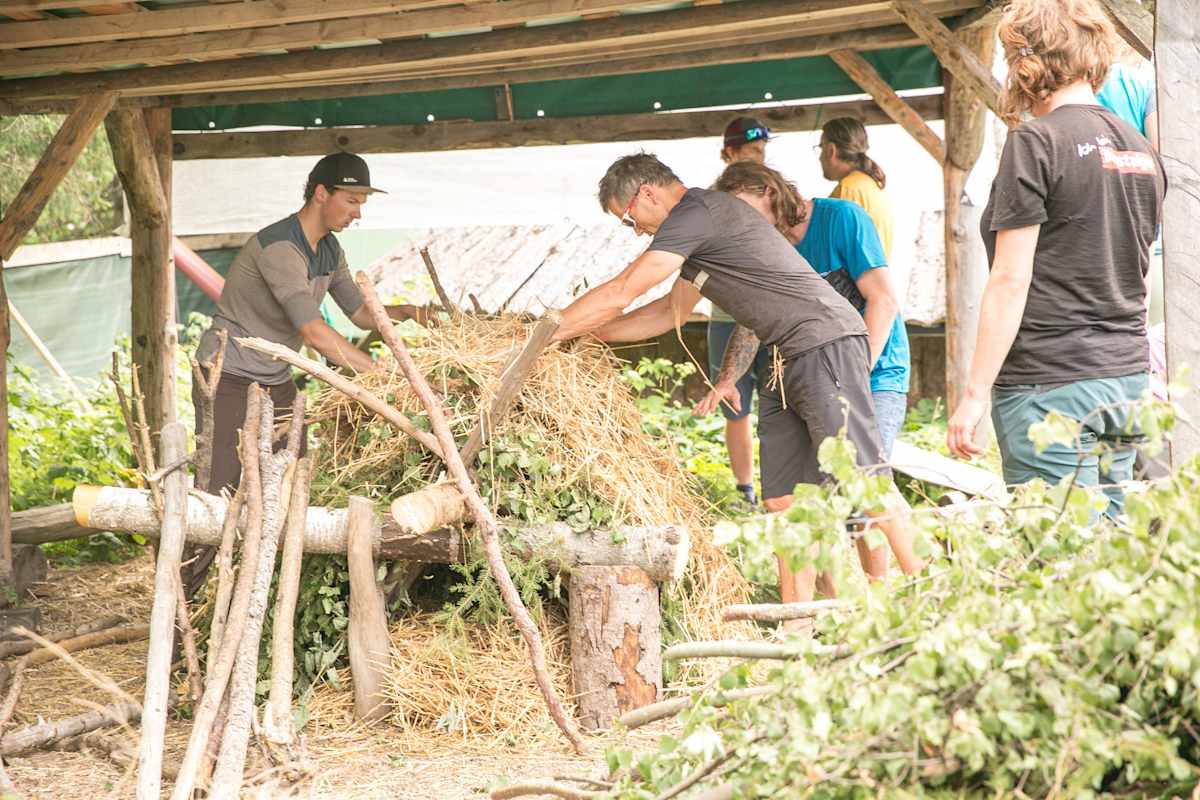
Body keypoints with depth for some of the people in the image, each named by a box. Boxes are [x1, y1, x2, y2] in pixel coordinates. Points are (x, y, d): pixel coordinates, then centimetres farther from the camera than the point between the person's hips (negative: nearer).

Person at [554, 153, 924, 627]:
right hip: (786, 364, 10)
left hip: (825, 344, -10)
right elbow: (671, 311, 32)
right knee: (783, 502, 4)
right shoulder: (694, 229, 19)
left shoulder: (694, 214, -12)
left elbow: (618, 295, -12)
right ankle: (797, 631, 5)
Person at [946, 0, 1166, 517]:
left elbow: (1010, 280, -13)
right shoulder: (1142, 151, 13)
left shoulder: (1036, 143, -9)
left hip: (1050, 382, -8)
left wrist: (976, 392, -11)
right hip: (1126, 376, 8)